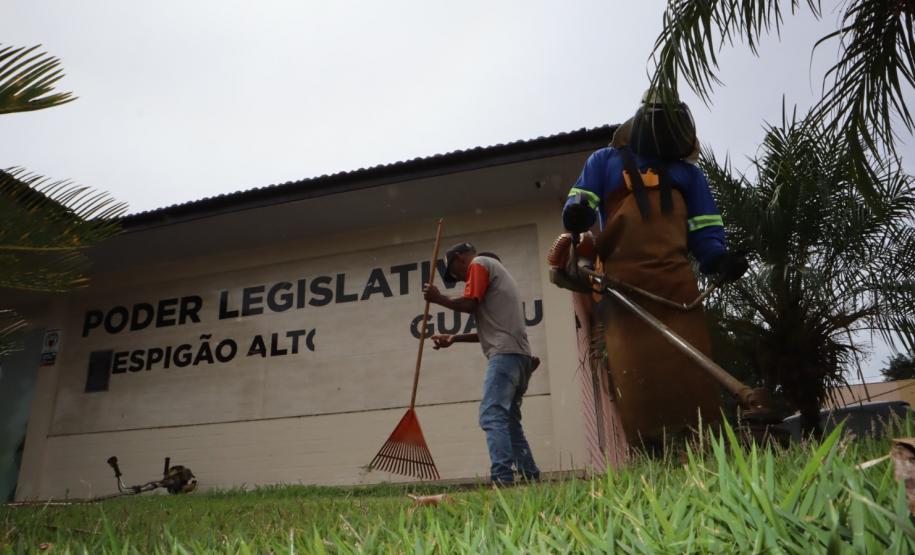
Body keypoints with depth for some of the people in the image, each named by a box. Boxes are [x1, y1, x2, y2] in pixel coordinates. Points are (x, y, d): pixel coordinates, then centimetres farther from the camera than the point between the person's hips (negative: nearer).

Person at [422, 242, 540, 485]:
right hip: (518, 355, 10)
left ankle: (502, 479, -23)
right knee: (509, 420, 11)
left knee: (492, 416, -16)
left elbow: (469, 304, -10)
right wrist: (454, 338, 22)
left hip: (505, 353, -10)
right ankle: (530, 477, 11)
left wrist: (438, 298, 5)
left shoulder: (479, 263, 5)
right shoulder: (495, 270, 32)